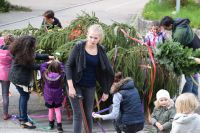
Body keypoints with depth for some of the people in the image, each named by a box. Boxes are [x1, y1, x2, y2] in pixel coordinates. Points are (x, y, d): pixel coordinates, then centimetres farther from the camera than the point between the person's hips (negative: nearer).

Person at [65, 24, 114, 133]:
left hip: (90, 87, 3)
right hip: (76, 85, -3)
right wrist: (71, 86, -15)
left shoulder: (101, 51, -2)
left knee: (88, 115, 11)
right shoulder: (79, 46, -11)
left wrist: (106, 91, 7)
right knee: (78, 115, -2)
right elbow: (68, 65, -9)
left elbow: (106, 71, 7)